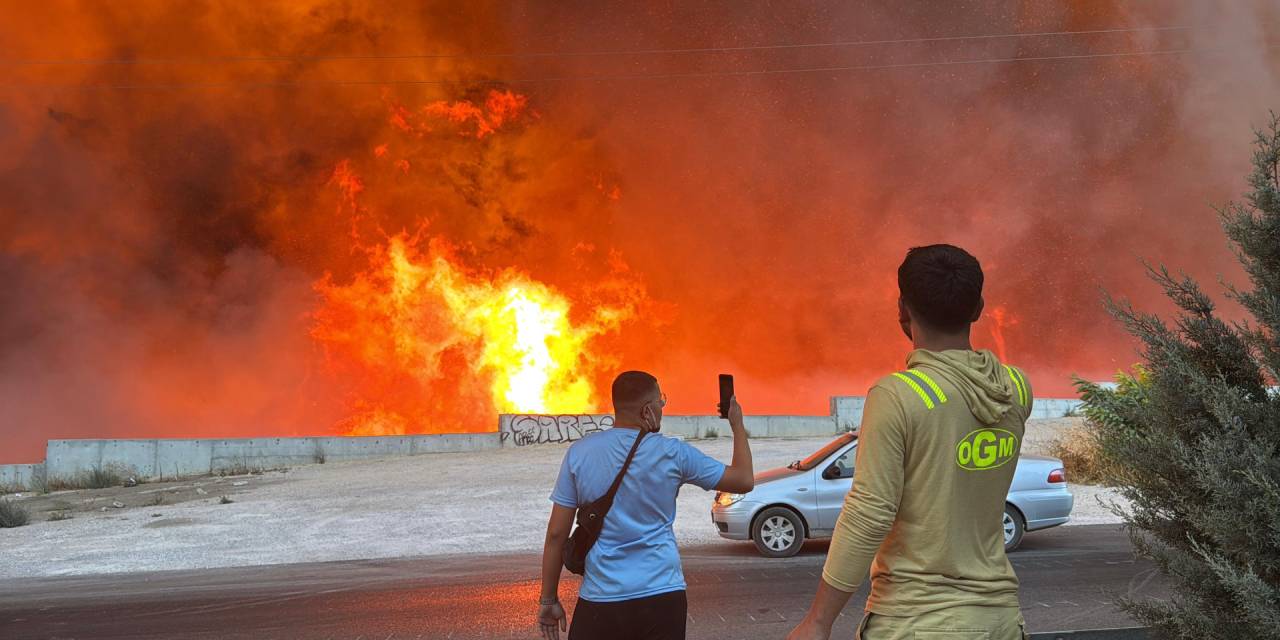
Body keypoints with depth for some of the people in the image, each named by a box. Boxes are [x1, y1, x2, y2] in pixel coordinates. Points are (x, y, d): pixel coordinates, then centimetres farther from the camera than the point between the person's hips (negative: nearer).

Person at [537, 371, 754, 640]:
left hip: (601, 599, 0)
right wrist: (737, 425, 20)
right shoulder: (674, 454, -4)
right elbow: (744, 481, 5)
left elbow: (556, 533, -1)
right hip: (663, 597, 0)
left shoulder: (578, 453, -2)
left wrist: (548, 600, 8)